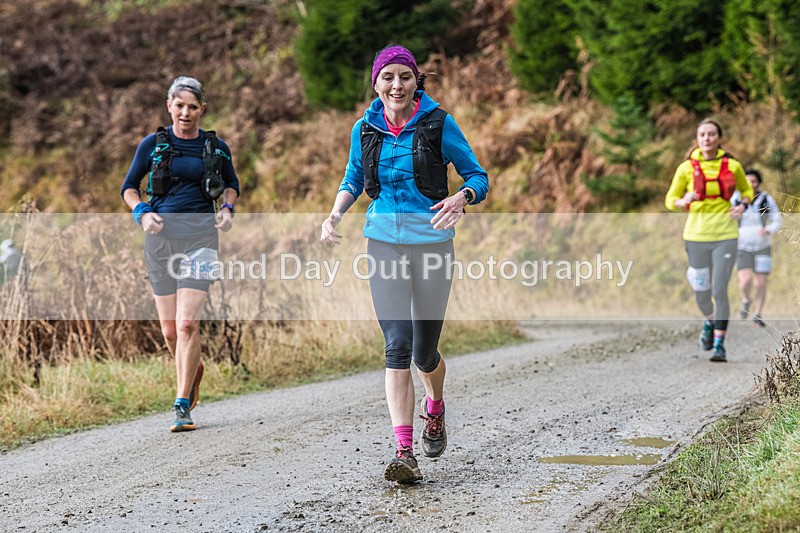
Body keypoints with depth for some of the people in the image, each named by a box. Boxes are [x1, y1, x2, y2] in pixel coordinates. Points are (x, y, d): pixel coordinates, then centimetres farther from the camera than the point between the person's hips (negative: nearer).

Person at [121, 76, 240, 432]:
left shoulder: (215, 147, 6)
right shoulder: (153, 145, 4)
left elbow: (232, 184, 22)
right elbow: (129, 188, 12)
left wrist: (227, 209, 3)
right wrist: (142, 213, -7)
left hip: (200, 236, -1)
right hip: (162, 237, 1)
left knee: (187, 324, -15)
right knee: (169, 330, 4)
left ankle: (182, 407, -9)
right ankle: (194, 369, 37)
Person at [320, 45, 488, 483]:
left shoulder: (438, 124, -5)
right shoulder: (365, 129, 4)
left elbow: (477, 176, 1)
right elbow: (353, 181, 18)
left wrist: (461, 198, -21)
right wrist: (335, 214, -1)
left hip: (431, 241, -1)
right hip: (384, 242, 1)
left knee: (424, 351, 8)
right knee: (398, 345, -11)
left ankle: (434, 408, 43)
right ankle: (404, 452, -12)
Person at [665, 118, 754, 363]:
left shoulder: (732, 165, 1)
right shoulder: (687, 168, -1)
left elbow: (747, 189, 19)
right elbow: (670, 200, 5)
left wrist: (743, 205, -2)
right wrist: (684, 201, -17)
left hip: (725, 235, -1)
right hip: (696, 235, 1)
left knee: (720, 290, -10)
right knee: (701, 292, 10)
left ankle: (719, 345, -3)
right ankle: (710, 322, 43)